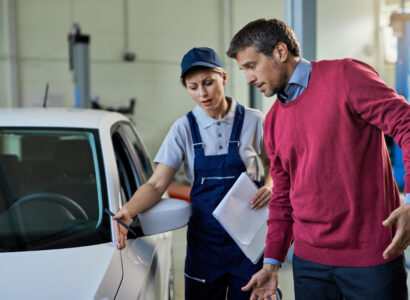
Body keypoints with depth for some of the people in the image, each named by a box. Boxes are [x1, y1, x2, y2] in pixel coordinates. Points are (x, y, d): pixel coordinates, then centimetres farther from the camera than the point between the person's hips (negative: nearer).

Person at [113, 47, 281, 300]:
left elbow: (272, 164, 13)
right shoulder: (184, 128, -1)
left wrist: (269, 186, -10)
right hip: (204, 238, 1)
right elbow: (157, 184, -6)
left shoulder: (253, 121, -2)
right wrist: (126, 211, -24)